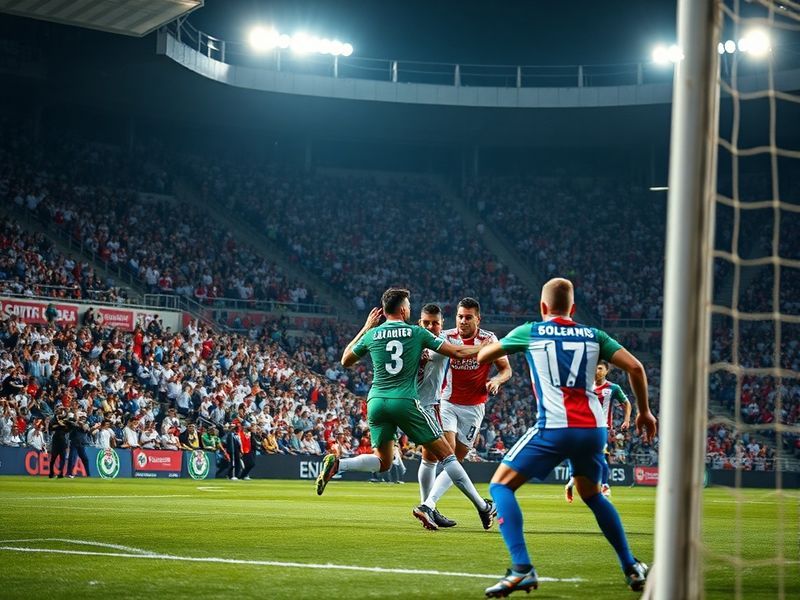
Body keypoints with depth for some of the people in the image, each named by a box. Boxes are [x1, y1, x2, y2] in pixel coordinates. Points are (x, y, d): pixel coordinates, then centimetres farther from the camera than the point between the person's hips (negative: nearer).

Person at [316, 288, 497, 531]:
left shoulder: (372, 335, 9)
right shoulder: (417, 333, 2)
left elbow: (345, 360, 24)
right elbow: (457, 353, 3)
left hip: (376, 401, 4)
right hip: (405, 402, -4)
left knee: (383, 462, 18)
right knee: (446, 454, 5)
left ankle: (337, 464, -8)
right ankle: (483, 507, 5)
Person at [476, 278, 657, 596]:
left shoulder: (530, 332, 10)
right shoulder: (592, 335, 17)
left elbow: (482, 357, 21)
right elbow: (635, 367, 8)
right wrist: (644, 412, 20)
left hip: (555, 427, -4)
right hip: (594, 428, 5)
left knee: (501, 485, 6)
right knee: (592, 495, 29)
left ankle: (521, 568, -12)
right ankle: (632, 568, 29)